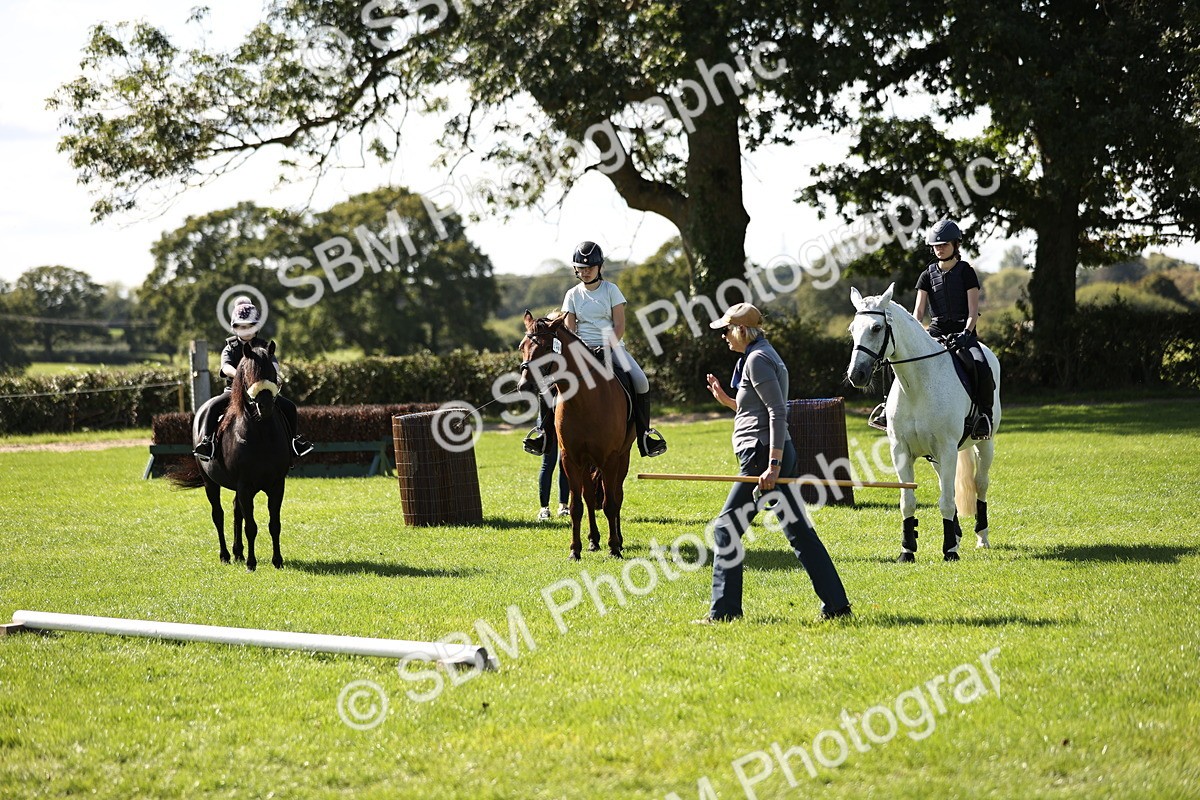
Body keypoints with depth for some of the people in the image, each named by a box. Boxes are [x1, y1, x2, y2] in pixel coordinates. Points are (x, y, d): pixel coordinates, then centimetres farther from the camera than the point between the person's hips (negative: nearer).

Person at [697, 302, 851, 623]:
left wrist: (773, 465, -24)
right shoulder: (763, 356, 19)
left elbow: (778, 413, -19)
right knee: (800, 532, 10)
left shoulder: (757, 360, -11)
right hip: (776, 455, 10)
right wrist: (726, 400, 21)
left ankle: (724, 610, -2)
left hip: (762, 456, -10)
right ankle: (836, 605, 10)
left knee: (726, 528, -4)